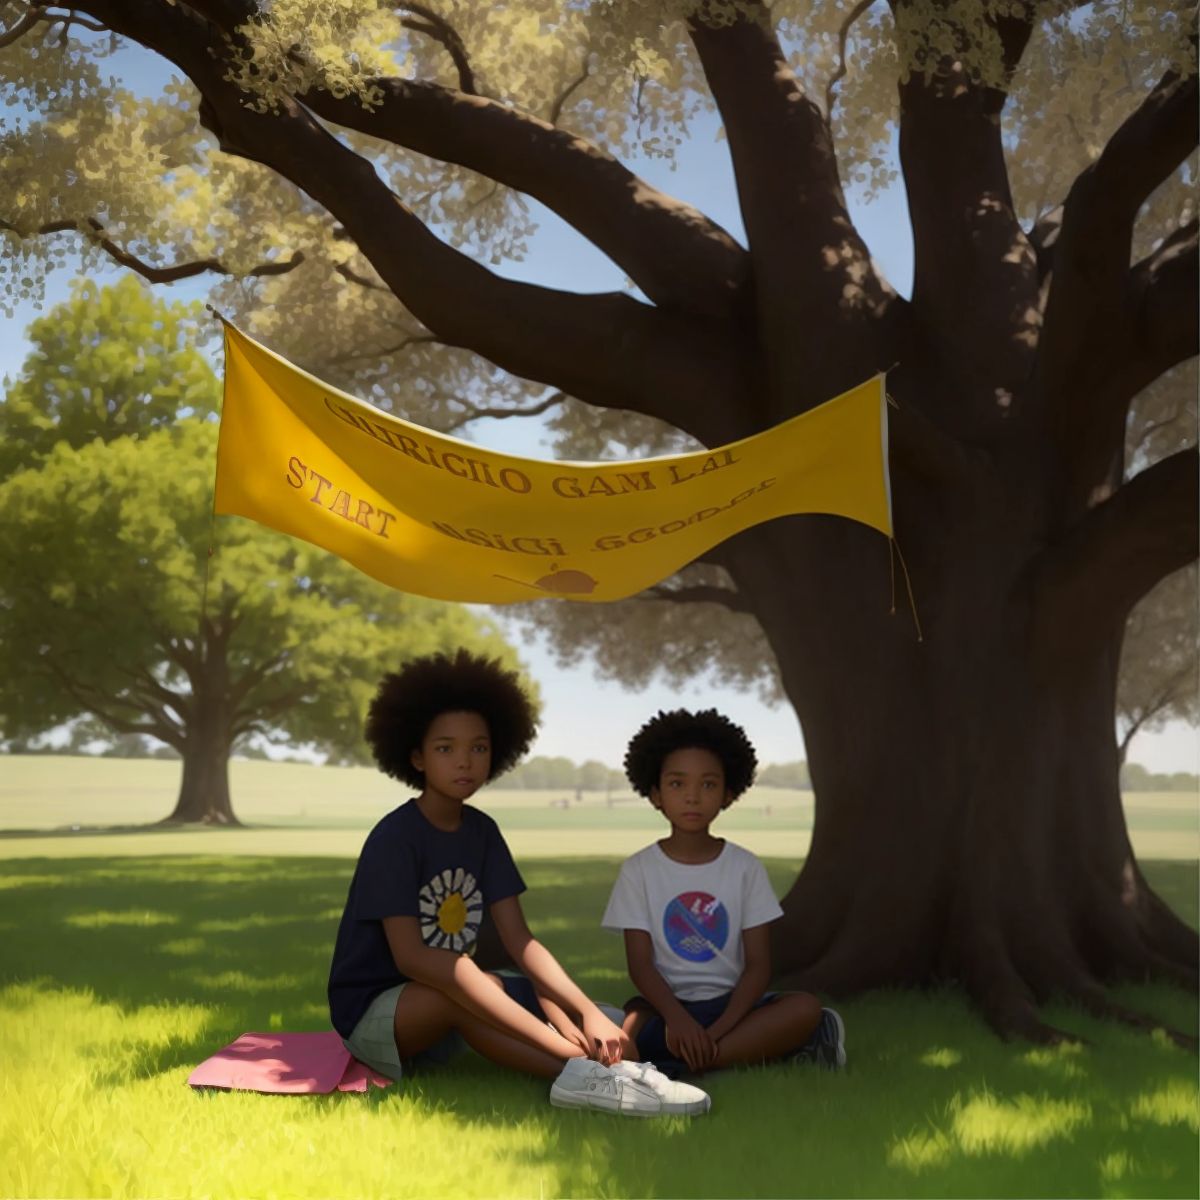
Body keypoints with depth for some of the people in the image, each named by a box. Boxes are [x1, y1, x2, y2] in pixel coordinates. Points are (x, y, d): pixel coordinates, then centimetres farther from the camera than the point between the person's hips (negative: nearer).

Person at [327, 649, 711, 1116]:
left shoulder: (482, 832, 2)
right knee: (466, 989, -36)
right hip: (372, 1015, -8)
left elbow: (519, 940, -5)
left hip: (445, 1014, 8)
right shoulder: (394, 838, -18)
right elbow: (410, 957, -28)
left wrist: (588, 1011, -23)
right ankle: (582, 1067, -44)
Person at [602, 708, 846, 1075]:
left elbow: (758, 964, -2)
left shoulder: (745, 867, 3)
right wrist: (678, 1019, -25)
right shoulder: (638, 869, 1)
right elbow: (640, 964, -6)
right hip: (667, 1006, -1)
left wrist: (720, 1029, -20)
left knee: (805, 1008, -27)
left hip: (729, 1003, 1)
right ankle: (761, 1045, -25)